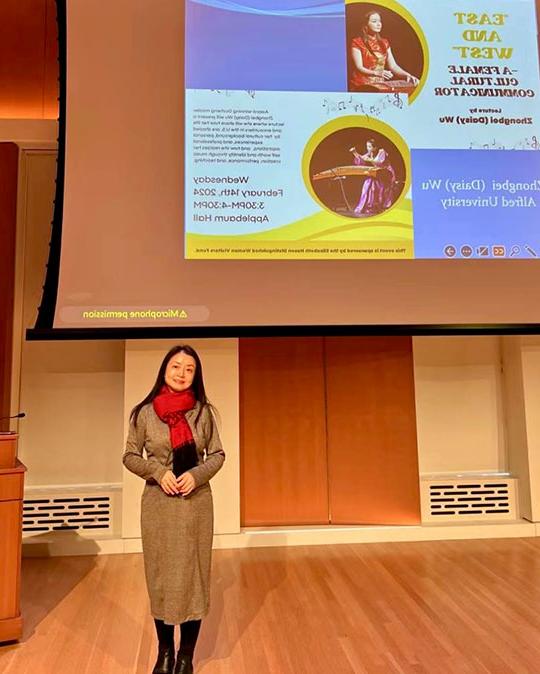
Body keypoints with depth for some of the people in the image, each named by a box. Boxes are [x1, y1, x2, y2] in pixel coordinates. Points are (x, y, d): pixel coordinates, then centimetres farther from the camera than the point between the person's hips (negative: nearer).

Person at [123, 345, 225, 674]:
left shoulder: (203, 411, -3)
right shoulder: (144, 412, -4)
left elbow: (217, 454, 3)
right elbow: (130, 457, 3)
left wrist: (197, 474, -14)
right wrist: (158, 471, -13)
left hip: (197, 502, 0)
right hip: (158, 503, 0)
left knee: (193, 574, 7)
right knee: (160, 575, 10)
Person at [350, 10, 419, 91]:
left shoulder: (384, 43, 16)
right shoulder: (357, 43, -1)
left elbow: (393, 65, 10)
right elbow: (359, 67, -12)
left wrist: (407, 75, -10)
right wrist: (377, 73, -30)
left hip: (380, 85, 6)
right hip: (362, 86, -6)